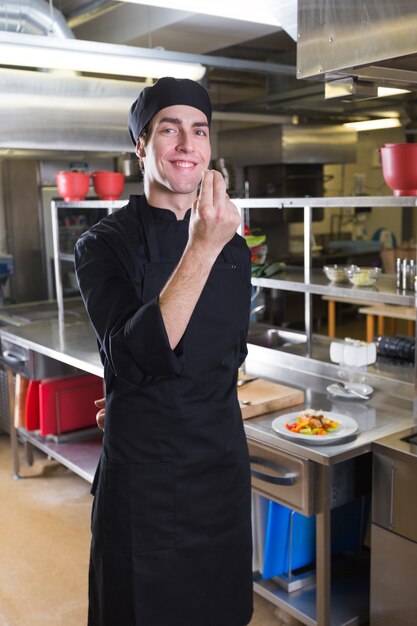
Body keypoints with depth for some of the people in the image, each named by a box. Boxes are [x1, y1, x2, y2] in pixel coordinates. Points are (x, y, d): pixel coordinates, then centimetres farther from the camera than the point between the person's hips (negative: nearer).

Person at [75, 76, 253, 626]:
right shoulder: (105, 245, -11)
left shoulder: (232, 246, 4)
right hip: (142, 471, -4)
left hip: (223, 460, 5)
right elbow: (134, 356, -26)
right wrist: (201, 249, -33)